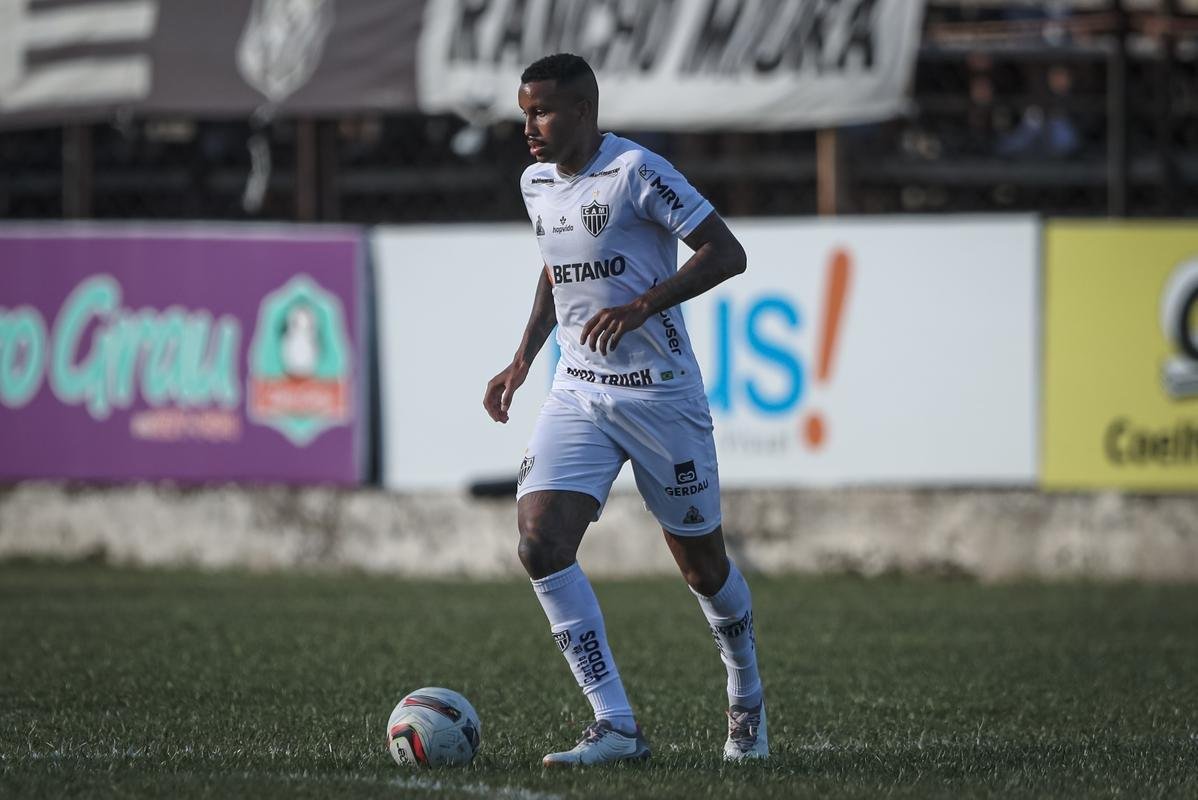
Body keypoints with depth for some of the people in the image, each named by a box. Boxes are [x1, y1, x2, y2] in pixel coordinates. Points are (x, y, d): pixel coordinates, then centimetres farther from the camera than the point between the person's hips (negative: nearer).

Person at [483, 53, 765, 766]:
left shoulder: (636, 171, -14)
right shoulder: (537, 183, 8)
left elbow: (726, 254, -16)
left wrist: (641, 307, -26)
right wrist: (524, 359, 17)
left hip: (661, 393, -6)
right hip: (579, 393, 6)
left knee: (703, 565, 6)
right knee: (541, 541, -16)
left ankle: (748, 705, 34)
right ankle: (616, 727, -14)